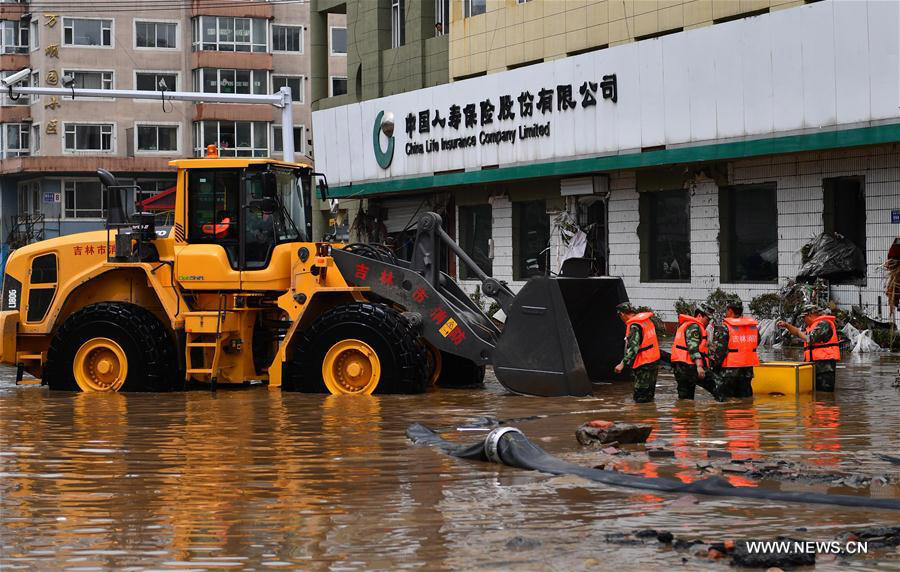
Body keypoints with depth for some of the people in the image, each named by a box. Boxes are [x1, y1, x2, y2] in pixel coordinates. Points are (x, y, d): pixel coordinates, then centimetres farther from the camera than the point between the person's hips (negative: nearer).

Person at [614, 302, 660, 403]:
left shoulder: (634, 326, -17)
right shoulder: (647, 320, 11)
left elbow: (633, 348, -25)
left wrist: (623, 364, -24)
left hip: (643, 365, -10)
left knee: (641, 398, -6)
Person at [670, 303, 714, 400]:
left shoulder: (685, 325, 26)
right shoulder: (694, 326, -7)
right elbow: (693, 348, -19)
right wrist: (699, 366, -26)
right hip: (689, 366, -10)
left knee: (684, 399, 9)